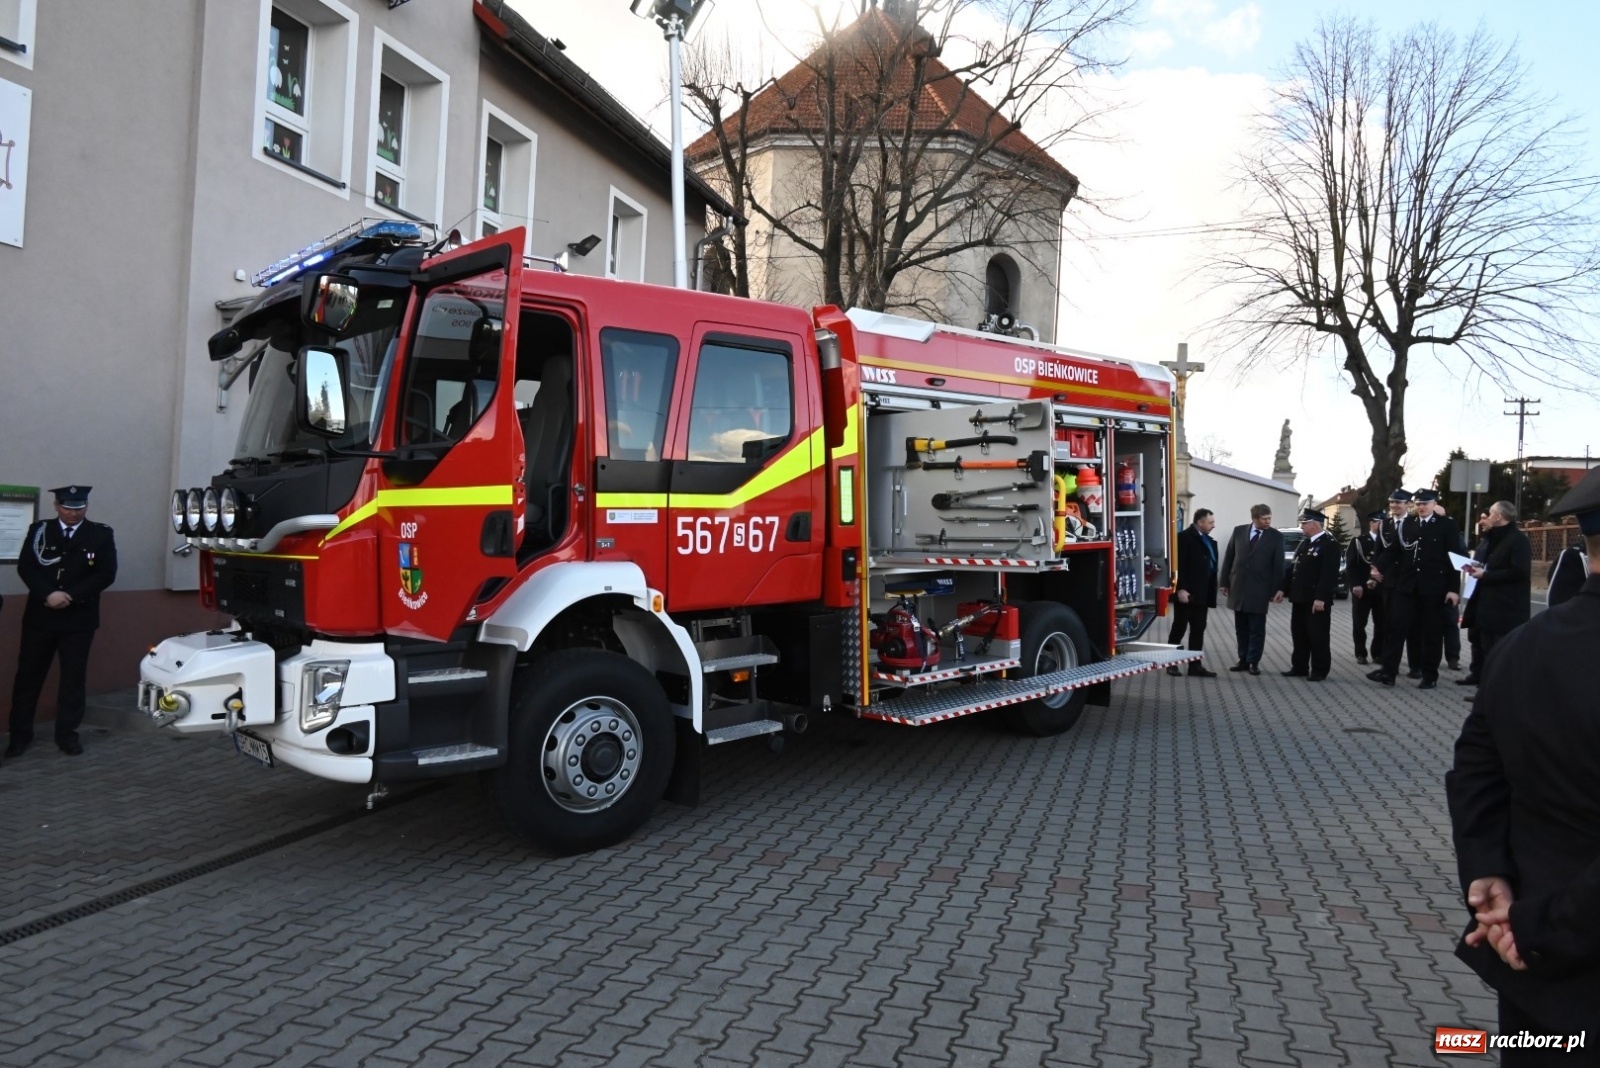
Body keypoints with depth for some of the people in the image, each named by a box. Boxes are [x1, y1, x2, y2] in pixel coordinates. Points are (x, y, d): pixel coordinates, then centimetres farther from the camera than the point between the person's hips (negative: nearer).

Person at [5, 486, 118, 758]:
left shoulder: (101, 535, 0)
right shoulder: (39, 530, 3)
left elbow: (106, 574, -5)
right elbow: (25, 567, -3)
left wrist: (71, 596, -14)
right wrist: (48, 594, -18)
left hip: (79, 618, -1)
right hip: (40, 615, 1)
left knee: (73, 675, 5)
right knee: (28, 674, 6)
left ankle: (67, 733, 15)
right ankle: (20, 733, 17)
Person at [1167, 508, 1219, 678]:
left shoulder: (1209, 540, 14)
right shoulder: (1185, 537, -10)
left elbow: (1211, 567, 14)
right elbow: (1179, 565, -15)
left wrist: (1211, 594, 8)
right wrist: (1181, 589, -21)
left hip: (1202, 594, 7)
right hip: (1186, 593, -7)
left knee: (1198, 630, 8)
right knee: (1179, 628, 1)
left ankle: (1195, 665, 12)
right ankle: (1171, 663, 10)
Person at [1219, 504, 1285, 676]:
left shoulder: (1276, 537, -1)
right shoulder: (1238, 531, 4)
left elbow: (1279, 564, -3)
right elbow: (1229, 558, 8)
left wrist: (1279, 588, -10)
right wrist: (1224, 581, 5)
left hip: (1259, 589, -2)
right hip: (1238, 586, 3)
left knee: (1257, 628, 2)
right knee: (1241, 628, 9)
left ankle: (1254, 662, 8)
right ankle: (1243, 660, 17)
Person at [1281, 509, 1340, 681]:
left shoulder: (1330, 544, -12)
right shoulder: (1305, 543, 16)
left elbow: (1329, 574, -19)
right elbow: (1294, 568, 18)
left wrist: (1321, 598, -24)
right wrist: (1284, 588, 14)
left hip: (1317, 600, -8)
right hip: (1300, 598, 8)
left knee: (1318, 636, 0)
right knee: (1299, 635, 12)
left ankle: (1319, 671, 9)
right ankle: (1299, 667, 21)